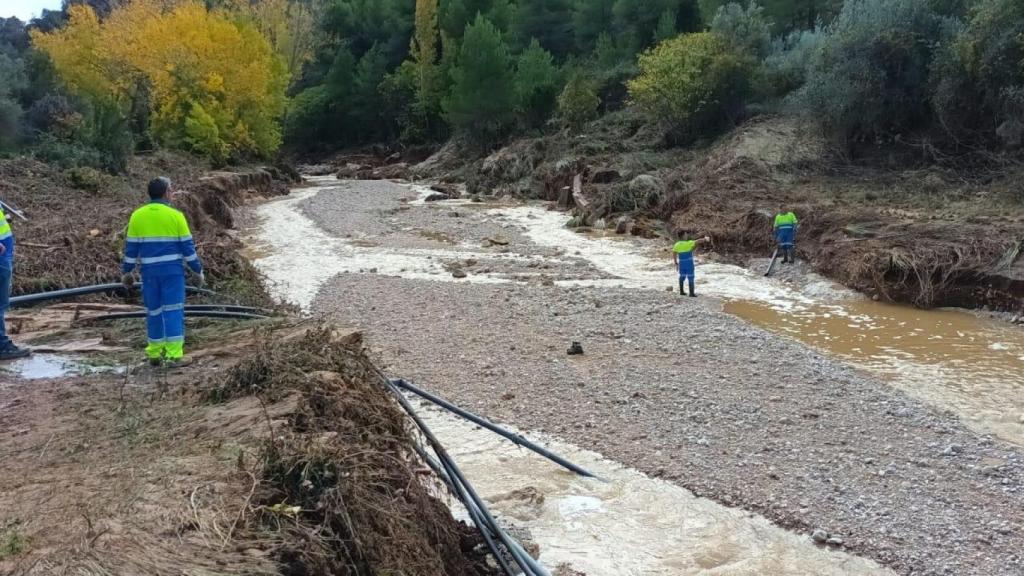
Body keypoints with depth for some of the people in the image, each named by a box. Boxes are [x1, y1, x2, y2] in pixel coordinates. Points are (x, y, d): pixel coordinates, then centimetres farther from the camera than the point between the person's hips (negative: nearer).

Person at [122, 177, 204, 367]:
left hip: (149, 271, 3)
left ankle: (154, 354, 17)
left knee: (154, 311, 13)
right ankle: (174, 355, -8)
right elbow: (187, 246, -3)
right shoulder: (175, 215, -5)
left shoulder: (137, 215, 4)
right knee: (173, 310, -3)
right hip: (172, 270, -3)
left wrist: (127, 272, 14)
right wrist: (198, 271, 4)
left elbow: (131, 247, 5)